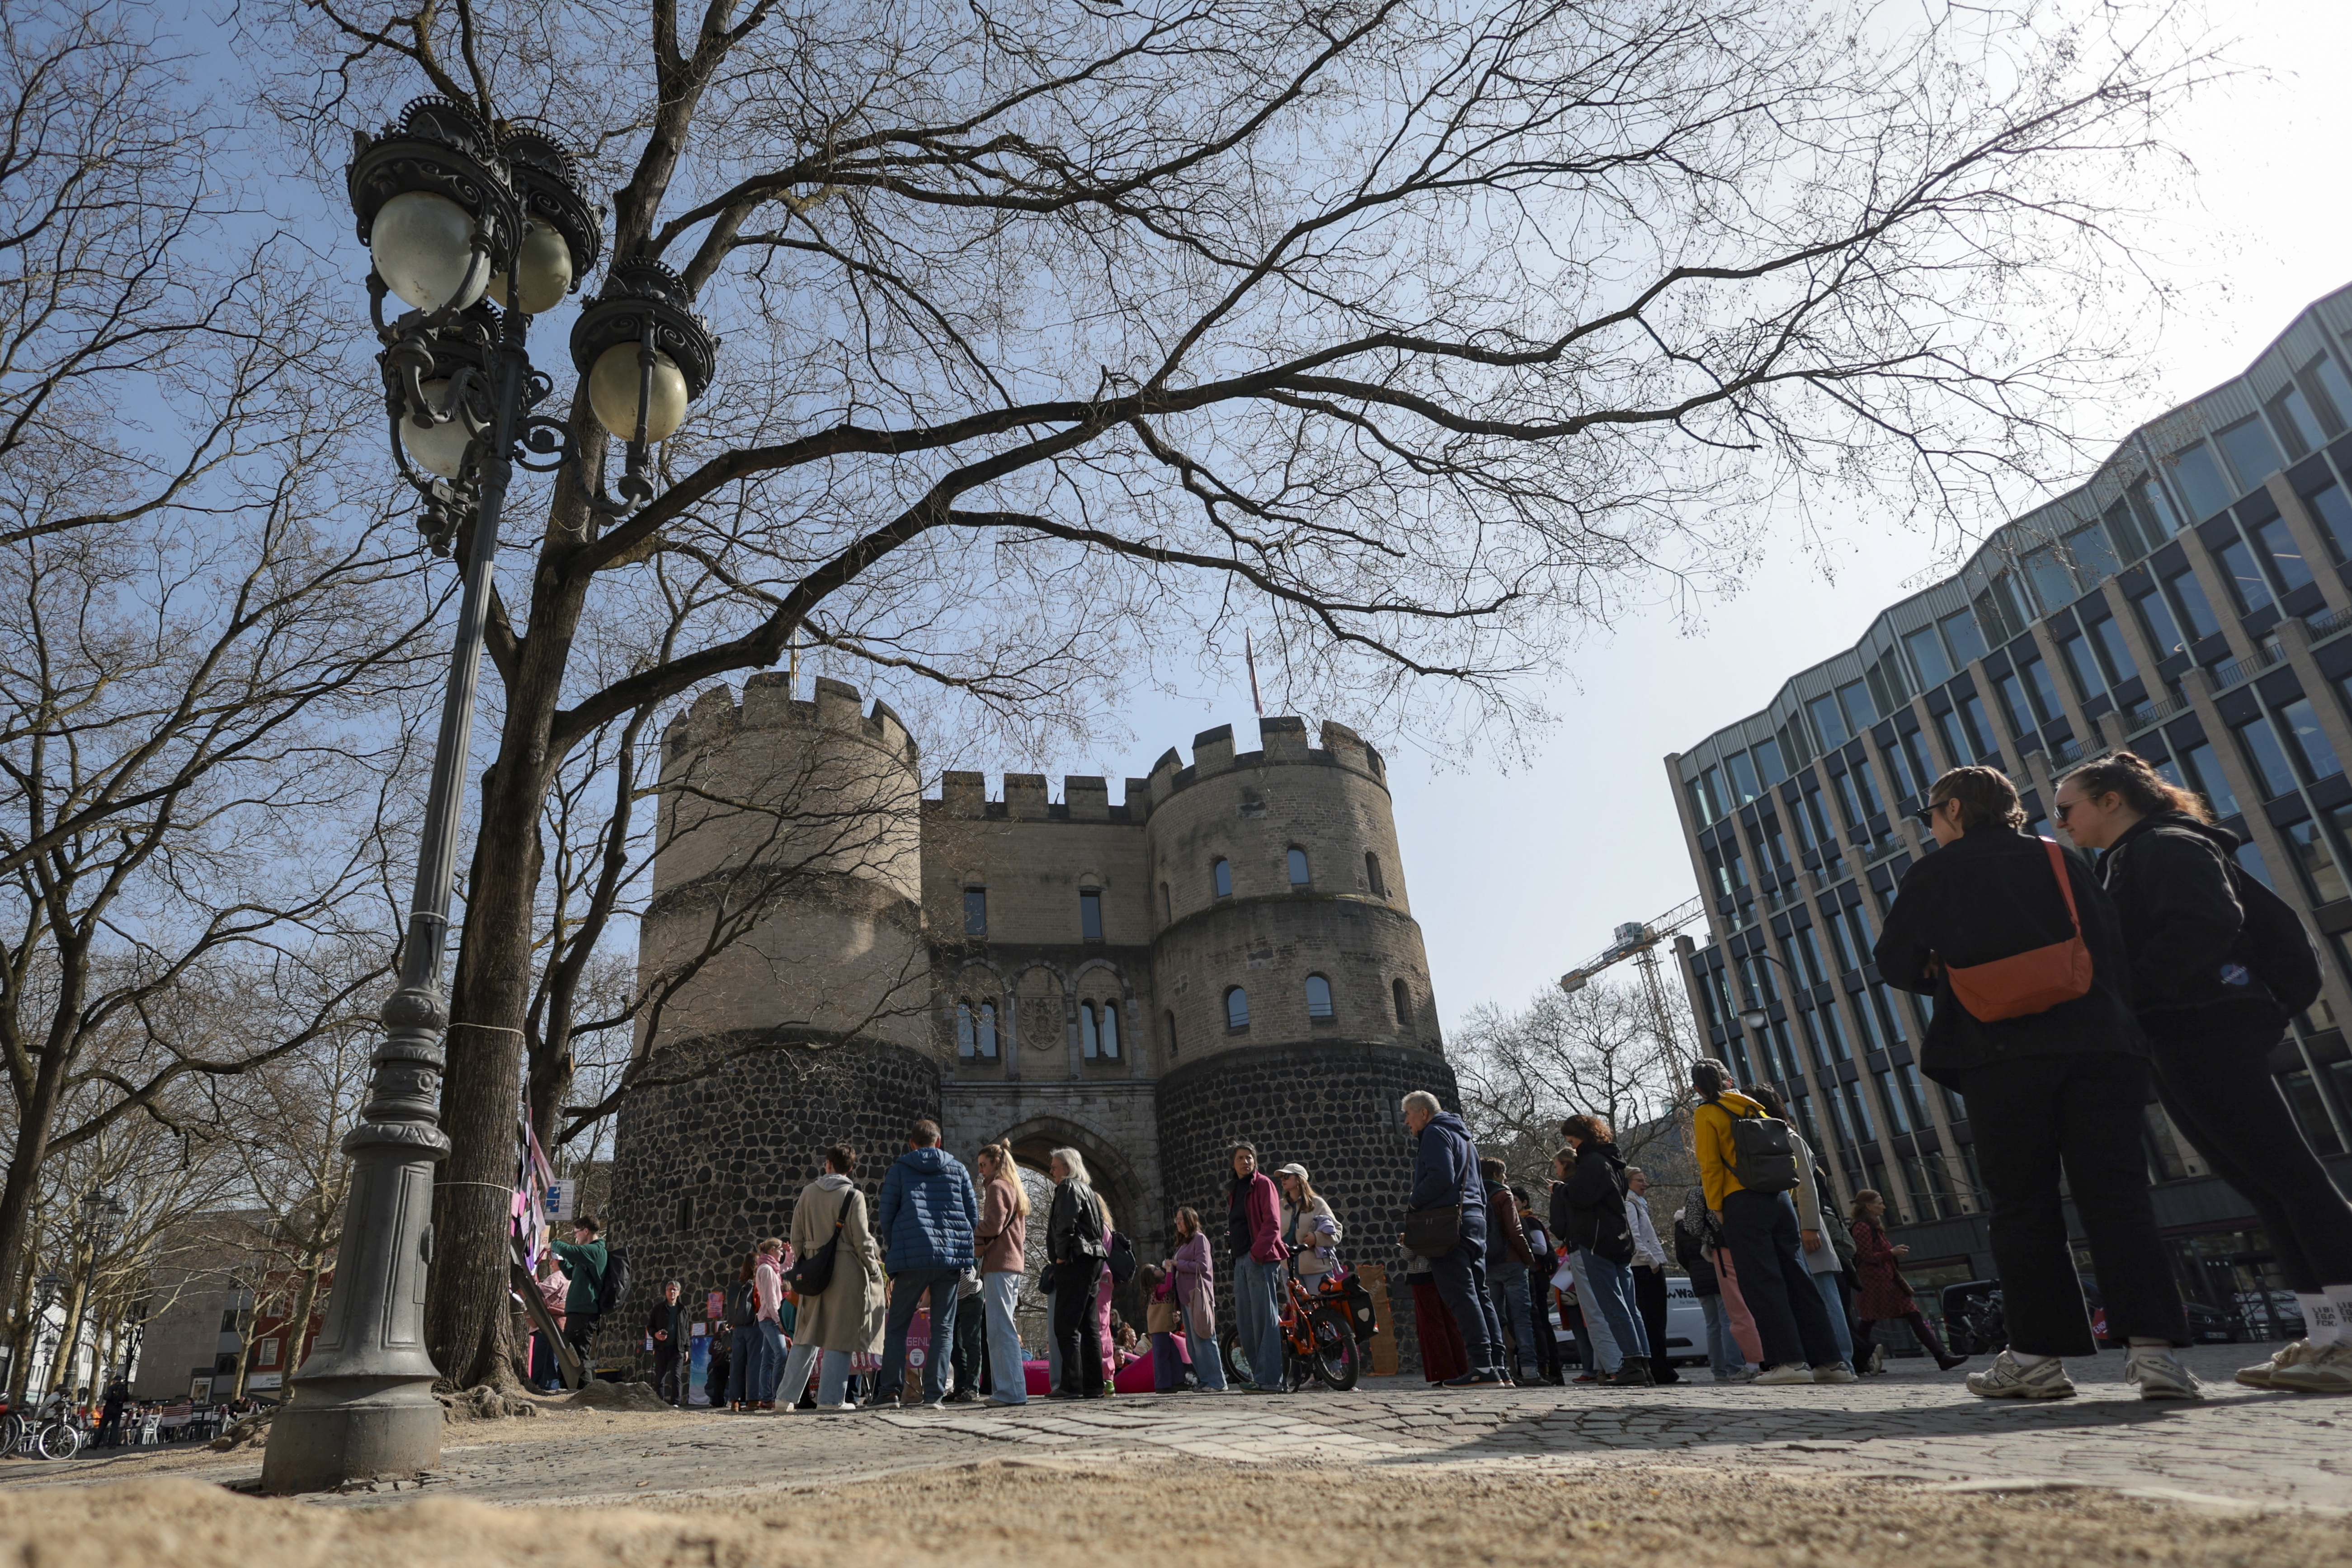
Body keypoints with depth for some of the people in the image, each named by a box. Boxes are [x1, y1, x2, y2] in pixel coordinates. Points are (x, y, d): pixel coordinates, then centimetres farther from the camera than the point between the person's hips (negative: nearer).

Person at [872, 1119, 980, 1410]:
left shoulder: (899, 1169, 6)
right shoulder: (958, 1169, 10)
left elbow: (886, 1217, 6)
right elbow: (973, 1217, 10)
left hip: (912, 1257, -1)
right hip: (951, 1259, 1)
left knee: (897, 1326, 10)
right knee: (943, 1328, 7)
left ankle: (889, 1390, 3)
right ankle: (935, 1394, 0)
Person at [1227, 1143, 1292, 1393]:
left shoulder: (1263, 1184, -3)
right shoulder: (1233, 1190, 20)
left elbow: (1272, 1223, -12)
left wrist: (1258, 1252, -19)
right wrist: (1235, 1256, 15)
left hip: (1260, 1259, -9)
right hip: (1240, 1260, 9)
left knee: (1265, 1319, -10)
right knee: (1244, 1321, 8)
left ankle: (1269, 1380, -11)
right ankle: (1258, 1373, 14)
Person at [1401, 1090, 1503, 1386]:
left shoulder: (1435, 1133, -4)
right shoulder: (1463, 1136, 26)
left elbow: (1440, 1177, -19)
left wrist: (1413, 1202, -7)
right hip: (1475, 1219, 10)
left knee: (1460, 1295, -12)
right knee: (1479, 1293, 9)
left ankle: (1481, 1367, -17)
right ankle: (1497, 1366, 7)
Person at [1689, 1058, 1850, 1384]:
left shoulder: (1706, 1114, 1)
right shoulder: (1754, 1107, 18)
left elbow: (1711, 1165, -6)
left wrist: (1716, 1207, -1)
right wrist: (1783, 1195, 20)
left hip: (1742, 1203, -6)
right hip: (1779, 1200, 6)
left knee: (1762, 1284, -5)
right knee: (1797, 1280, 6)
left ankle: (1790, 1360, -11)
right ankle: (1829, 1361, 6)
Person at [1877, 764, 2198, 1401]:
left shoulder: (1934, 874, 5)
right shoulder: (2064, 859, 15)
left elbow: (1896, 962, 3)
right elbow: (2116, 946, 10)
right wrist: (2117, 1024, 15)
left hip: (2001, 1055, -3)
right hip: (2100, 1044, 3)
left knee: (2023, 1204, 3)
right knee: (2116, 1194, 2)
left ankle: (2039, 1353, 5)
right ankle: (2152, 1343, -8)